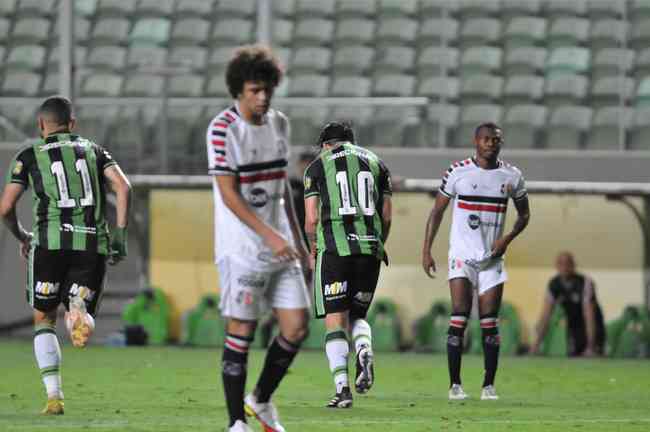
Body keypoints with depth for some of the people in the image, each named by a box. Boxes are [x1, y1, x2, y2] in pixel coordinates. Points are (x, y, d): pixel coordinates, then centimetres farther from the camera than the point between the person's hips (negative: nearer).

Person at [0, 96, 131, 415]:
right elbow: (123, 187, 2)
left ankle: (54, 397, 4)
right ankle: (80, 311, -30)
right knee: (80, 326, 9)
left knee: (44, 319, 16)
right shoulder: (93, 150, 19)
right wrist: (120, 234, 5)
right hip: (93, 243, 2)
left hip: (50, 241, -1)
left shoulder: (29, 156, 12)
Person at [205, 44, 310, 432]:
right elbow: (229, 195, -16)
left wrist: (296, 236, 20)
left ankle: (262, 400, 21)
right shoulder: (223, 129, -12)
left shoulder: (279, 124, 10)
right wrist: (270, 235, -22)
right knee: (241, 332, -4)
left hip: (280, 247, 6)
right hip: (241, 250, -6)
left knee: (297, 327, 1)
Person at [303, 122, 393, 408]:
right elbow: (386, 217, 11)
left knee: (335, 321, 0)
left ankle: (342, 388, -10)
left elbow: (312, 219, 1)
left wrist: (313, 251, 16)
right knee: (358, 315, 17)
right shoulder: (376, 163, 16)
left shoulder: (318, 166, 8)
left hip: (334, 248, -3)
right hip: (370, 248, 3)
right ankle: (365, 351, -15)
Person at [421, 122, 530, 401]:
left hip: (492, 258, 2)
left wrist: (507, 238, -4)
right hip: (462, 254, -2)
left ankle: (489, 385, 7)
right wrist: (426, 250, -2)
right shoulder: (458, 172, -3)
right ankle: (455, 385, -4)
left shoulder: (512, 176, 4)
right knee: (459, 319, -9)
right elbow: (437, 211, 4)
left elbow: (524, 215, 15)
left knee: (490, 323, 1)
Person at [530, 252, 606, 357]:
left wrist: (591, 346, -33)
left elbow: (589, 315, -28)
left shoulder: (585, 282, -23)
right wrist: (537, 343, -17)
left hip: (592, 330, -4)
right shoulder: (553, 284, -9)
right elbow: (546, 315, -10)